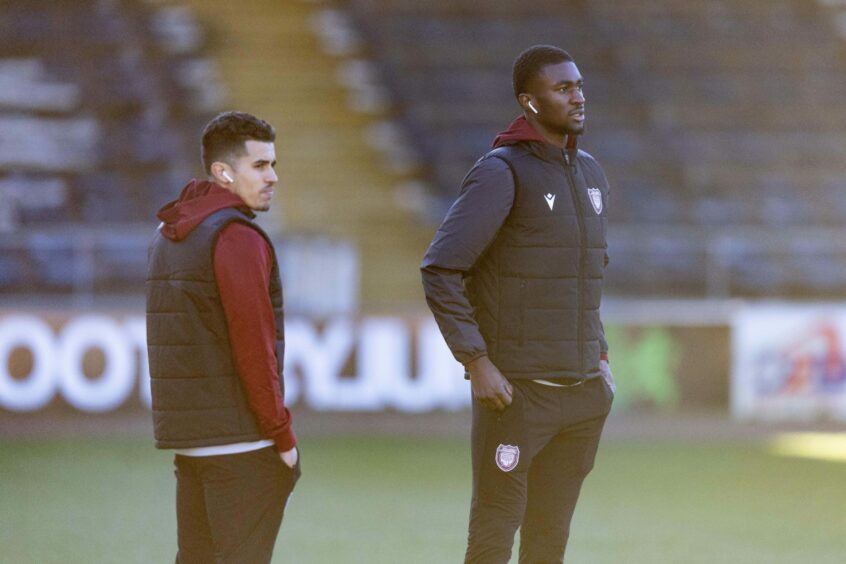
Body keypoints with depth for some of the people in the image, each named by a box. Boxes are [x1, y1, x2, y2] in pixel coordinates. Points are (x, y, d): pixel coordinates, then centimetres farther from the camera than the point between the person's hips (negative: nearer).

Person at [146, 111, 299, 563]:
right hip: (241, 440, -9)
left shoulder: (168, 235, 15)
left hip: (186, 436, 9)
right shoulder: (237, 237, -13)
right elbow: (253, 347, -18)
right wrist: (283, 437, -12)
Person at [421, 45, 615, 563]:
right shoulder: (501, 174, -10)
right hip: (517, 391, -6)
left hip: (583, 391, 7)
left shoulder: (592, 175, 12)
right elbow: (440, 271, -15)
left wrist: (601, 357, 16)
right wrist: (478, 364, -17)